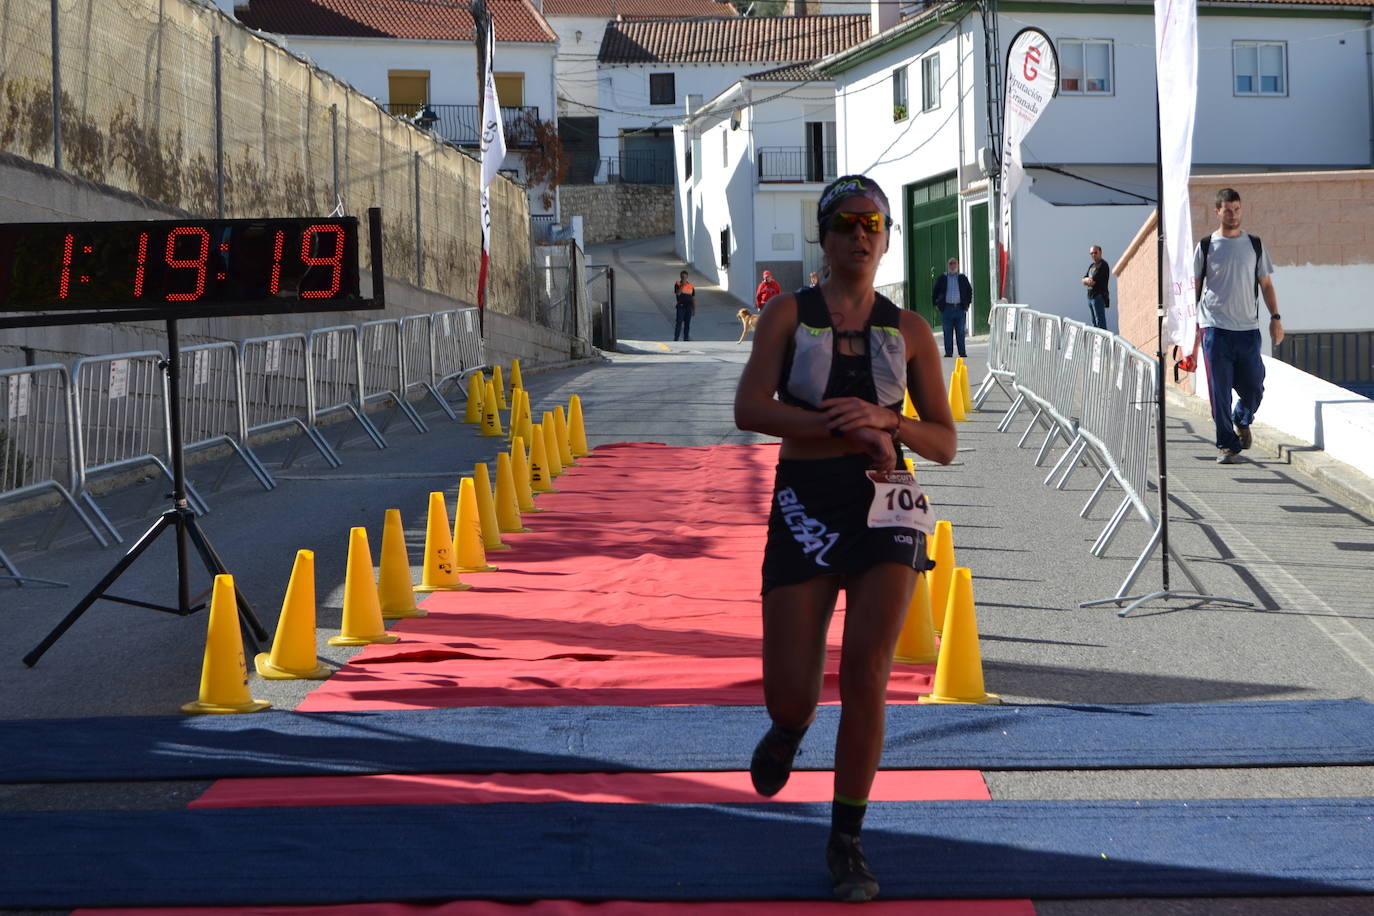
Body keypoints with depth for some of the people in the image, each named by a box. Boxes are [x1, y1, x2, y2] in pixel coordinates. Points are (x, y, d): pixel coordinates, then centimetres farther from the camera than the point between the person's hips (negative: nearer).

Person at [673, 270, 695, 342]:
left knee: (687, 324, 6)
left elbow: (693, 298, 11)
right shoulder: (677, 284, 0)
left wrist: (694, 309, 8)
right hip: (681, 306, -3)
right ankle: (676, 339, -8)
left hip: (688, 307, 3)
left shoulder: (691, 286, 8)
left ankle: (686, 338, 13)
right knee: (679, 323, -9)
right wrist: (682, 285, -25)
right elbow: (677, 293, -19)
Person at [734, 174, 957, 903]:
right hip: (804, 512, 0)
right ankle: (790, 726, 37)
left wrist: (884, 418, -16)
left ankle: (845, 846, 0)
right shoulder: (787, 313, 3)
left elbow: (944, 445, 6)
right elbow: (749, 411, -11)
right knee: (789, 695, -4)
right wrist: (856, 432, -19)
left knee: (865, 676, -16)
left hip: (886, 510, 1)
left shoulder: (910, 331, 7)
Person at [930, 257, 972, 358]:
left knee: (960, 332, 1)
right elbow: (935, 292, 13)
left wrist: (967, 303, 12)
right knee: (948, 332, -1)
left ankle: (962, 352, 4)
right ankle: (948, 352, 3)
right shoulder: (942, 278, 7)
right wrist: (936, 304, 6)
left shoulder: (962, 278, 10)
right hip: (947, 307, -1)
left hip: (960, 308, 1)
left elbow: (969, 290, 20)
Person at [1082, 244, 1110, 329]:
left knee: (1100, 322, -12)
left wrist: (1087, 280, 4)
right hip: (1090, 297, 9)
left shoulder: (1103, 265, -10)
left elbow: (1093, 282, -16)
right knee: (1094, 323, 11)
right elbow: (1084, 280, 12)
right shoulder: (1092, 266, 18)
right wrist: (1088, 279, -10)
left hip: (1099, 296, -9)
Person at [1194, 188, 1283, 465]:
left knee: (1253, 388, 3)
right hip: (1216, 327, -2)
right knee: (1220, 390, -4)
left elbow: (1266, 284, 14)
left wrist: (1275, 318, 4)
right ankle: (1227, 445, 5)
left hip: (1248, 328, 2)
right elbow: (1194, 286, 7)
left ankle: (1241, 421, 34)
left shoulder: (1254, 244, 10)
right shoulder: (1206, 247, 4)